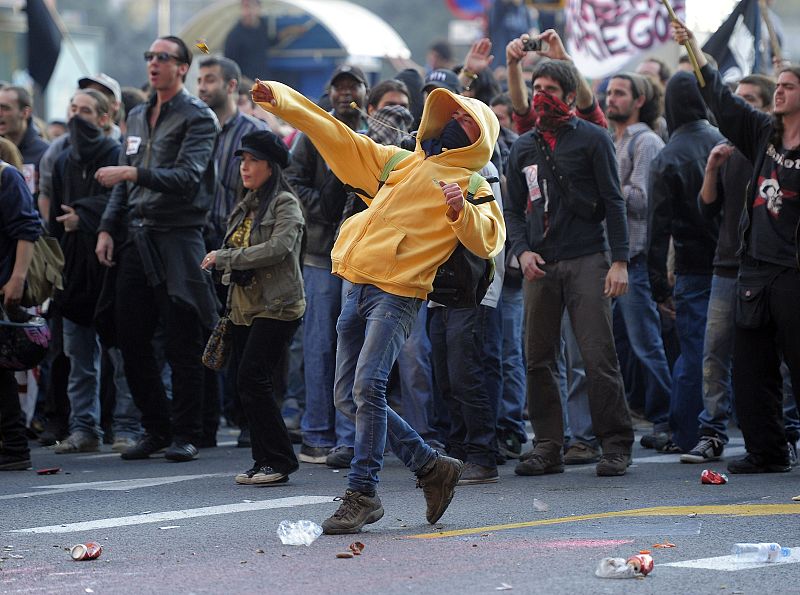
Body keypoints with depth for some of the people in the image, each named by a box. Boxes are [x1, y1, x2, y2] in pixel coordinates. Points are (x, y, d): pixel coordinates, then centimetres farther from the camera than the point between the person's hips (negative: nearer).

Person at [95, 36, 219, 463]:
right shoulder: (138, 117, 17)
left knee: (182, 345, -3)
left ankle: (184, 434, 3)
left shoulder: (198, 118, -5)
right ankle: (155, 428, 17)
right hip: (136, 237, 7)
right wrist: (108, 227, 10)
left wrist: (134, 173, -26)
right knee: (131, 339, 7)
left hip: (177, 239, -7)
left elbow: (187, 178, -18)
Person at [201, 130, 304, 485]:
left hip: (276, 308, -8)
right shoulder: (246, 206, 16)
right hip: (245, 306, 8)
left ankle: (279, 461, -8)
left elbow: (278, 249, -22)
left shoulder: (285, 204, -8)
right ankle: (264, 461, 11)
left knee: (253, 380, -15)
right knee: (247, 385, 5)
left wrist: (224, 258, -19)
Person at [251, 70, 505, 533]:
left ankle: (364, 493, -13)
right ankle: (432, 468, 16)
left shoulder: (470, 185, 3)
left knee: (367, 386, -19)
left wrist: (461, 211, -26)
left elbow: (489, 239, -9)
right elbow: (338, 138, 21)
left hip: (398, 294, -7)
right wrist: (280, 100, 16)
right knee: (348, 396, 6)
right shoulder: (398, 162, 20)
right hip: (360, 288, 7)